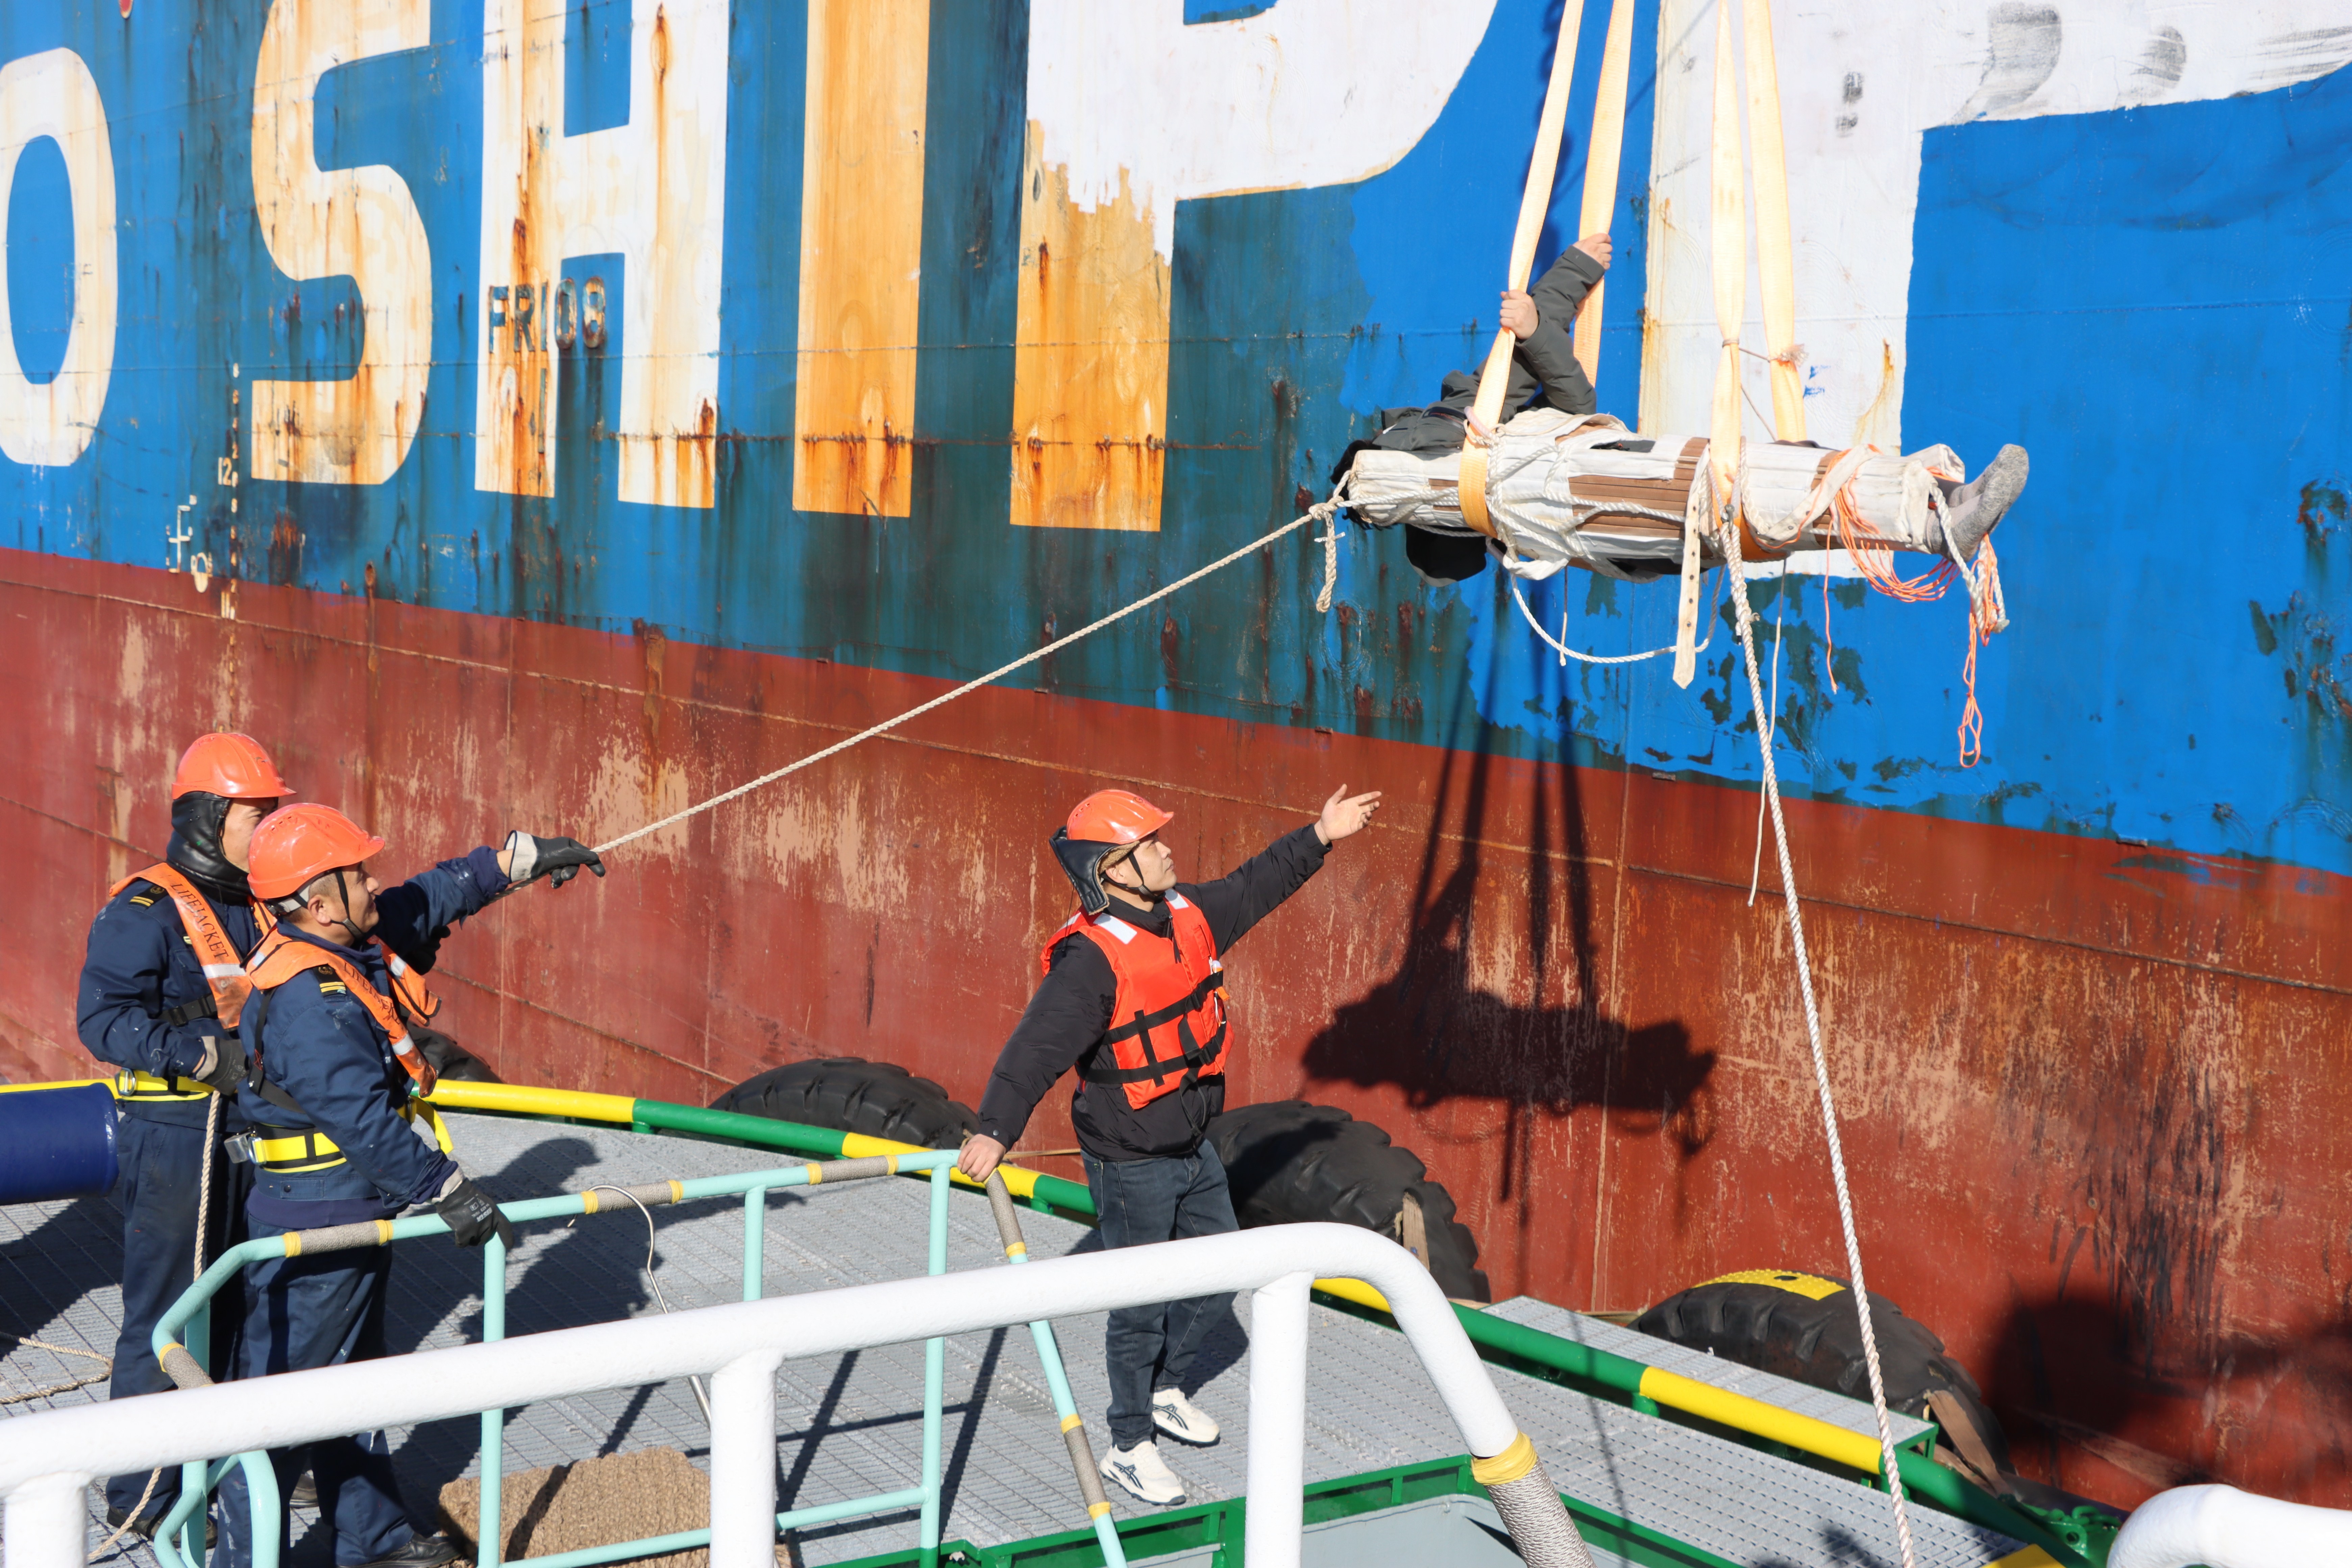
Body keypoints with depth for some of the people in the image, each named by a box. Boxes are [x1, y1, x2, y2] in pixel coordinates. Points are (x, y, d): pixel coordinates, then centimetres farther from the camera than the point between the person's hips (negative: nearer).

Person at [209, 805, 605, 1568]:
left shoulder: (351, 944, 2)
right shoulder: (306, 999, -28)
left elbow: (432, 898, 18)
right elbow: (364, 1121, -31)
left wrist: (522, 857, 20)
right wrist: (451, 1191, -25)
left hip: (355, 1218, 11)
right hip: (315, 1230, -11)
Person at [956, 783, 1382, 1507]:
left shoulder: (1188, 915, -2)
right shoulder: (1091, 959, -27)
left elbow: (1254, 886, 16)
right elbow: (1037, 1047, -35)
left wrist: (1320, 836, 19)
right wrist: (995, 1129, -44)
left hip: (1193, 1147, 8)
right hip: (1131, 1163, -8)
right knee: (1142, 1306, 3)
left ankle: (1166, 1392, 44)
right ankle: (1130, 1448, 20)